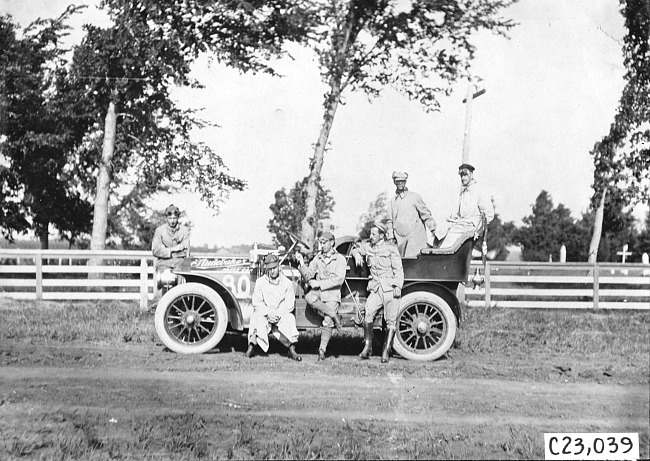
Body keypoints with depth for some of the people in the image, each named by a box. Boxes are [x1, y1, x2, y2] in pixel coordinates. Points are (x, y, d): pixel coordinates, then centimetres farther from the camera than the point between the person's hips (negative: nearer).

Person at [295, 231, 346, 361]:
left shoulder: (340, 259, -2)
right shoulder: (318, 258, 11)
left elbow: (339, 280, -13)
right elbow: (308, 276, 6)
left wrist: (319, 283, -18)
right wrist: (302, 263, -11)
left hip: (332, 294, -3)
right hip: (318, 292, 3)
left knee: (327, 322, -16)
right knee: (309, 297, -32)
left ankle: (322, 350, -10)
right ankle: (334, 315, -22)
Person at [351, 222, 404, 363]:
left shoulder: (391, 249, 2)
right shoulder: (367, 247, 15)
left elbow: (398, 269, -1)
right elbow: (354, 250, 33)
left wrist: (398, 286, -12)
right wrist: (357, 254, 10)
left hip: (390, 288, -3)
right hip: (375, 289, 3)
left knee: (391, 321, -5)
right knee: (368, 314, -17)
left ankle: (386, 352, 0)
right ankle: (367, 347, -10)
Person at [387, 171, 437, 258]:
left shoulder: (414, 197, 4)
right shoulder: (392, 202, 15)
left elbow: (425, 214, 3)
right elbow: (390, 221, 20)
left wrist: (433, 229, -3)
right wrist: (391, 237, 12)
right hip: (400, 240, 4)